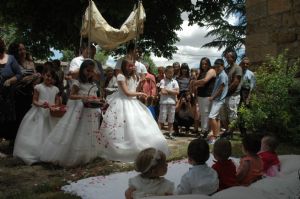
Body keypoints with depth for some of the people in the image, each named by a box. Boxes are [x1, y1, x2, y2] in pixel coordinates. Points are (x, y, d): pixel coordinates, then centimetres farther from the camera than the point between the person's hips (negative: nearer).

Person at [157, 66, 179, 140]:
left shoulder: (175, 81, 9)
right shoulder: (163, 81, 0)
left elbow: (177, 92, -3)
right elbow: (162, 92, -12)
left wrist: (167, 90, -7)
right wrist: (172, 91, -4)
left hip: (172, 102, 4)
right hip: (164, 102, -3)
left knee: (171, 120, 9)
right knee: (161, 119, -4)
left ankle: (169, 133, 18)